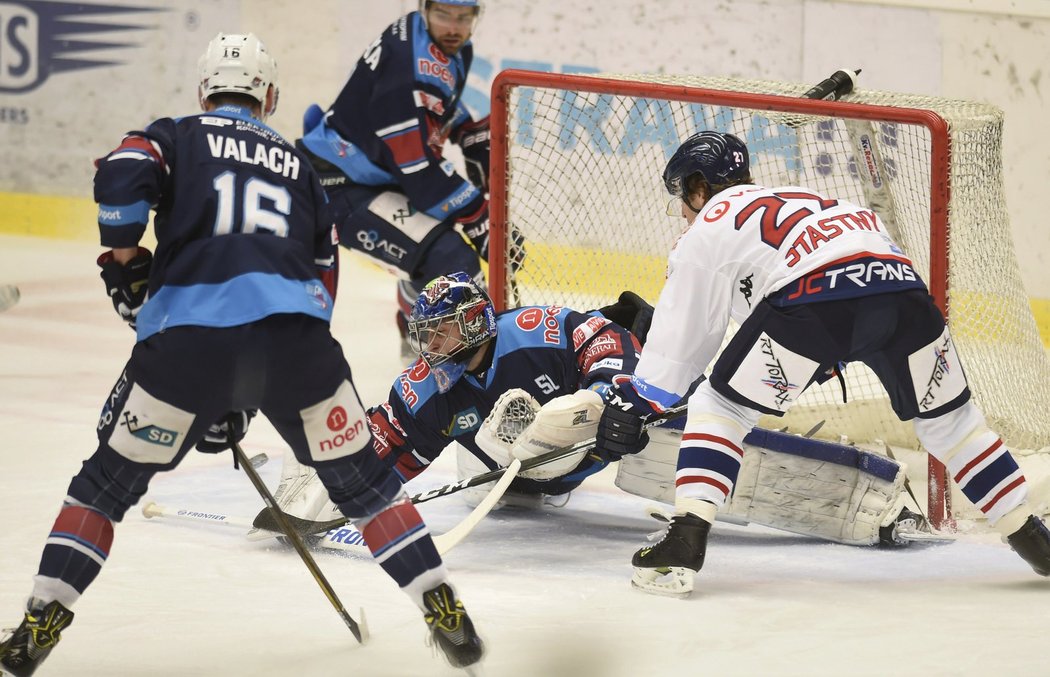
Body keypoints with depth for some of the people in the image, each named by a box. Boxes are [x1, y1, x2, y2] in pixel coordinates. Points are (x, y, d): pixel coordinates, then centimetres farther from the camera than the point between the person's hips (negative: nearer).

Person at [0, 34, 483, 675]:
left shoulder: (178, 136, 20)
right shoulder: (298, 165, 30)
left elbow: (122, 176, -4)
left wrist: (124, 258, 12)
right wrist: (244, 396, 30)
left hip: (187, 330, -2)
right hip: (294, 327, 2)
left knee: (110, 479, 14)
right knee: (360, 476, 19)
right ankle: (444, 610, 12)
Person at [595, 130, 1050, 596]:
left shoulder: (707, 230, 23)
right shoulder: (800, 196, 40)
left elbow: (679, 334, 20)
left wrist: (633, 404, 25)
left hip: (812, 296, -5)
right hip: (902, 286, 5)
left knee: (720, 407, 11)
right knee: (947, 417, 25)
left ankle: (685, 539, -3)